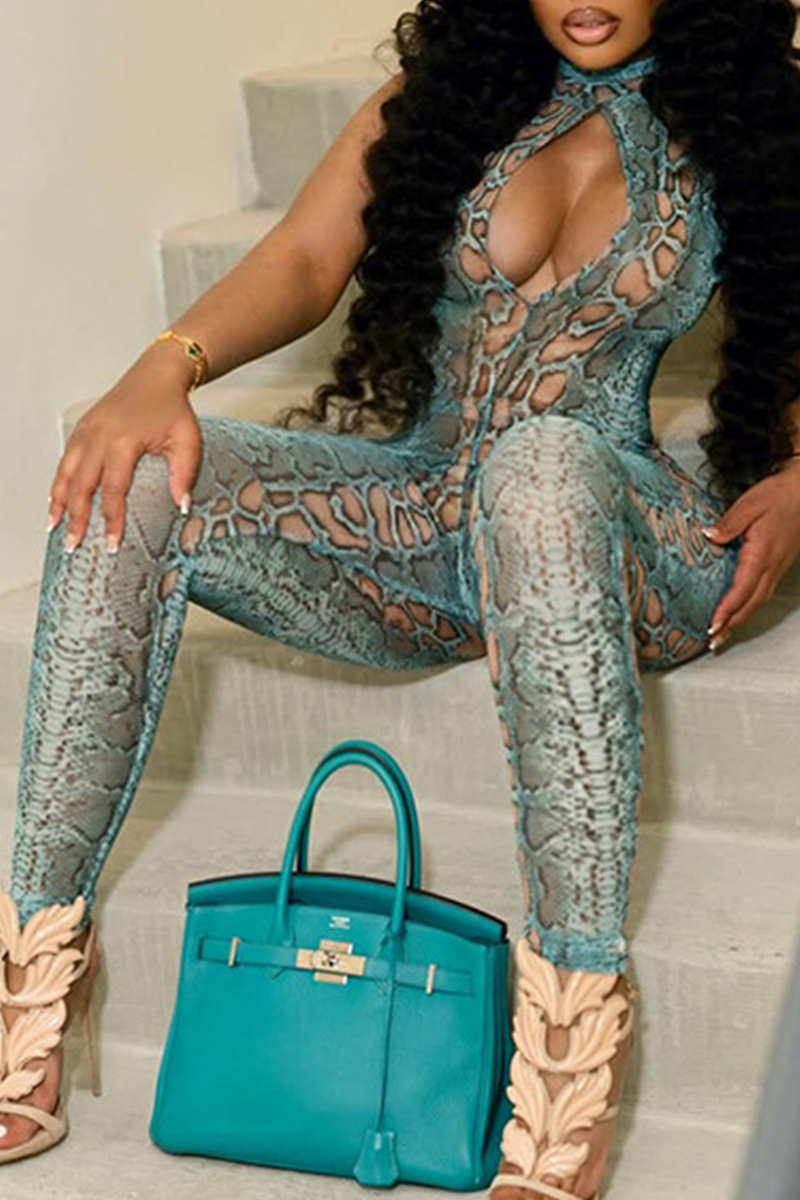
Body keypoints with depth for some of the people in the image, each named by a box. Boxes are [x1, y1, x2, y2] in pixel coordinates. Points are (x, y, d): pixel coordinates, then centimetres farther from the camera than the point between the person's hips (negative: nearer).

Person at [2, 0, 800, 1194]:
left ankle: (577, 1004, -43)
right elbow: (306, 258, -2)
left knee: (543, 460, -40)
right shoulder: (441, 96, 12)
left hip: (628, 549, -3)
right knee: (135, 479, -23)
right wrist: (166, 366, -22)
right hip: (423, 522, 3)